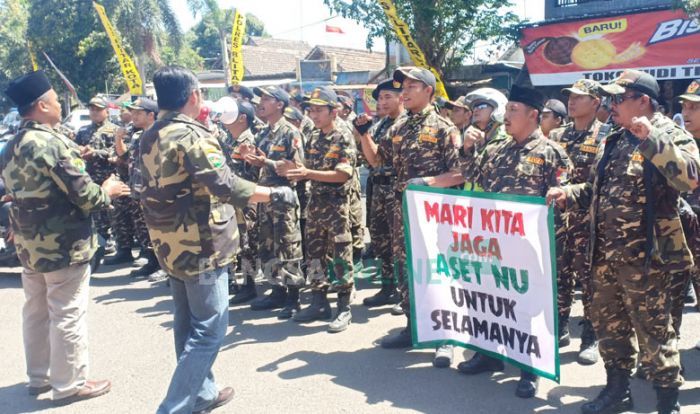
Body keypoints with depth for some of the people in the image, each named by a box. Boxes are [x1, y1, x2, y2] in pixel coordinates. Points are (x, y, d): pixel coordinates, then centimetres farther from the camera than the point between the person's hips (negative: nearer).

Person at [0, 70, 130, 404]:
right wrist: (106, 191, -1)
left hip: (29, 242, 9)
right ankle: (68, 384, 11)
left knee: (36, 311, 18)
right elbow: (82, 193, -21)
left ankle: (39, 376, 31)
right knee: (67, 315, 1)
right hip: (63, 244, -9)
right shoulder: (51, 142, -20)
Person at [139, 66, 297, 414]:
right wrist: (274, 194, -18)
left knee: (188, 324, 18)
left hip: (169, 245, 9)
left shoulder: (149, 139, 9)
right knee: (208, 329, -2)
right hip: (201, 246, -9)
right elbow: (226, 186, -26)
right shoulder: (191, 134, -18)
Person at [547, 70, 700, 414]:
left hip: (642, 256, -8)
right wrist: (569, 194, 5)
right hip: (605, 254, 8)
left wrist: (652, 139, -30)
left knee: (653, 330, 3)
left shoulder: (670, 135, -9)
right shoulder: (614, 141, 14)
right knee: (608, 324, 17)